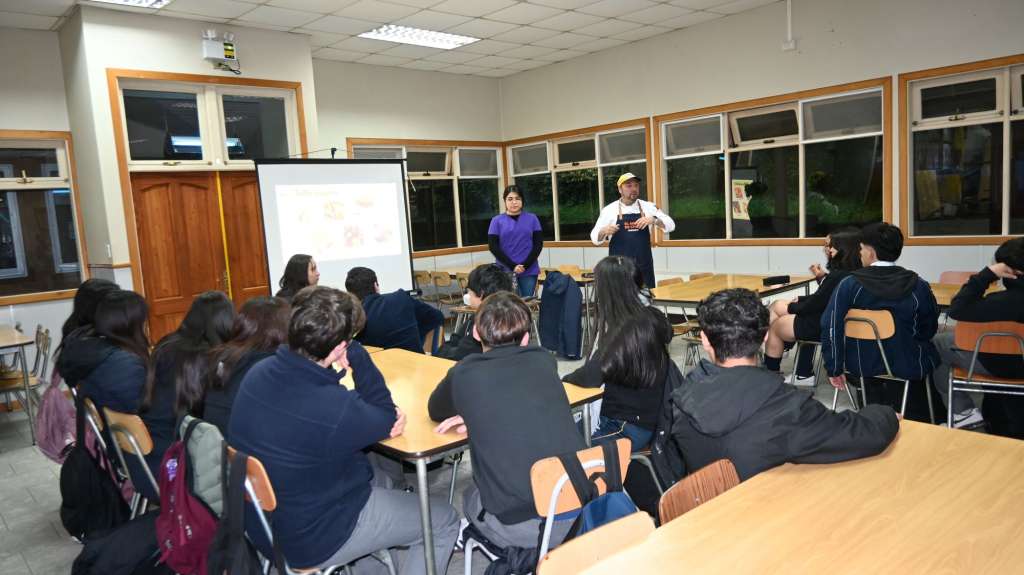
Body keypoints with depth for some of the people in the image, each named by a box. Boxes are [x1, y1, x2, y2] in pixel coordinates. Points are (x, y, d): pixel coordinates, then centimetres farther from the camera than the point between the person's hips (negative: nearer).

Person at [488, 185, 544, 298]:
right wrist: (512, 266, -12)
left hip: (529, 271, 1)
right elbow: (493, 246, -3)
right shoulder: (497, 221, 2)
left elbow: (538, 244, 2)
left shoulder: (532, 219, 6)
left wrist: (525, 265, -10)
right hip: (506, 271, -1)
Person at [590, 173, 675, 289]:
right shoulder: (609, 210, 1)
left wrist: (653, 220, -18)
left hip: (644, 265, 2)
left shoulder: (648, 207, 5)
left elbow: (670, 225, 1)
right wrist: (604, 231, -21)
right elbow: (595, 238, 1)